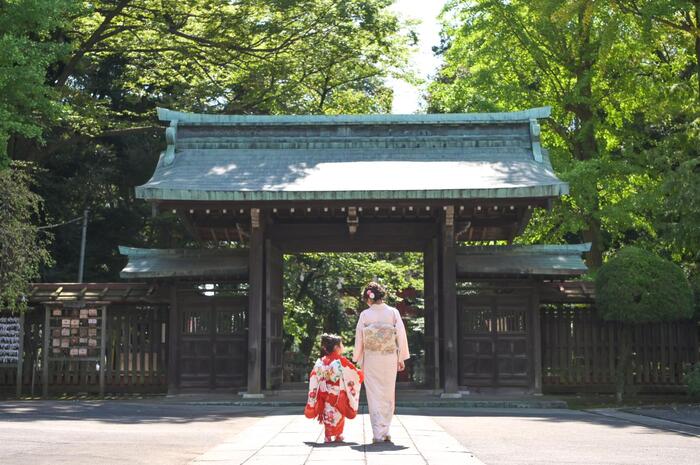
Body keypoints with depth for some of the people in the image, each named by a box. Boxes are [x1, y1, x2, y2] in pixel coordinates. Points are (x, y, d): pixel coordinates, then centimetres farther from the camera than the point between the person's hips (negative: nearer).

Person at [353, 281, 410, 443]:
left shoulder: (364, 315, -5)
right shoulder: (393, 312, -3)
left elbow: (359, 339, 0)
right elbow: (401, 335, -2)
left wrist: (358, 360, 10)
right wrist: (402, 358, 6)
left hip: (371, 359, -1)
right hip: (390, 358, 1)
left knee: (374, 395, 4)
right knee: (388, 396, 11)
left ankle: (378, 433, 0)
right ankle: (385, 431, 13)